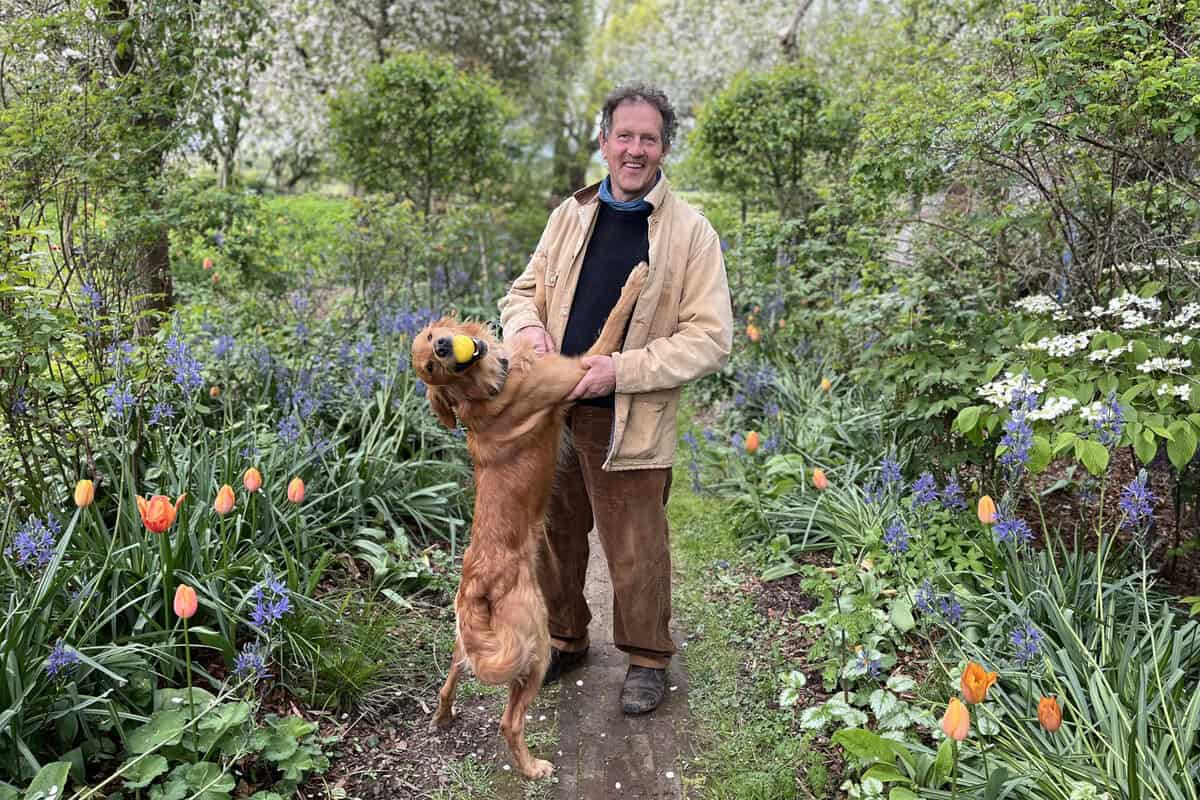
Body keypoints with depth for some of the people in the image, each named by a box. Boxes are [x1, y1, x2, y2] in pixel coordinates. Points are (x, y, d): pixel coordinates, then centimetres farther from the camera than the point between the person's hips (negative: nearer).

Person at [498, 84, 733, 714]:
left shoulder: (691, 231, -6)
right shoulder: (571, 214, 8)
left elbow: (711, 336, -10)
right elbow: (523, 290, 17)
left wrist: (623, 369, -20)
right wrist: (528, 327, -8)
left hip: (631, 422, -4)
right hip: (555, 409, 5)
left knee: (635, 550, 6)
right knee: (554, 533, 17)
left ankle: (646, 657, 30)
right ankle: (564, 639, 40)